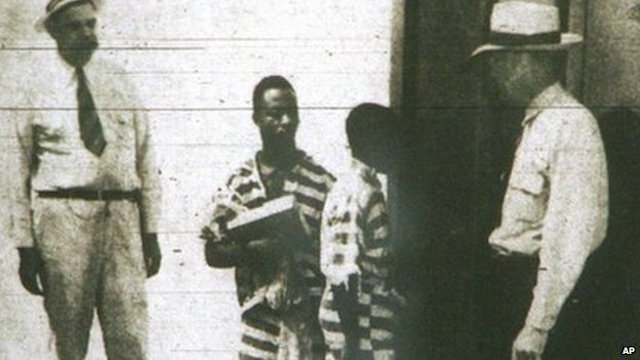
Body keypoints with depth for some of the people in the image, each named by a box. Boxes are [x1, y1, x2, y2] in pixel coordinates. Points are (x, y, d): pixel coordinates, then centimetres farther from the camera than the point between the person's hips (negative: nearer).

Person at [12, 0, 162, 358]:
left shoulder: (119, 82, 10)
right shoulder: (37, 89, 2)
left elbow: (146, 160, 11)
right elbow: (22, 173, 4)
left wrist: (151, 231, 7)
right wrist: (26, 244, 1)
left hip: (122, 217, 2)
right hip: (61, 216, -2)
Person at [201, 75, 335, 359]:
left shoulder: (321, 182, 1)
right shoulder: (238, 185, 4)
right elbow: (213, 253, 4)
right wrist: (252, 250, -12)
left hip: (310, 322, -1)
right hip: (260, 322, 1)